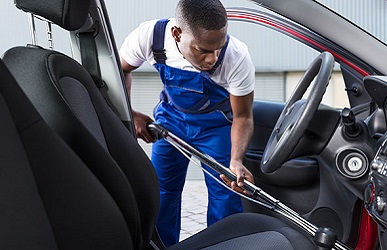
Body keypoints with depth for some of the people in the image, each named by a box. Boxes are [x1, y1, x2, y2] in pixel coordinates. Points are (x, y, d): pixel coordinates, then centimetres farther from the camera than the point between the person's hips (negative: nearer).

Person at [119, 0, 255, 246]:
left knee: (225, 194, -6)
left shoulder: (237, 58, -36)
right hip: (172, 116, 2)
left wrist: (236, 161, -38)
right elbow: (120, 70, -9)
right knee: (161, 190, 6)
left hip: (216, 123, -2)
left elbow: (242, 117, -22)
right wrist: (128, 114, -23)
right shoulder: (149, 36, -31)